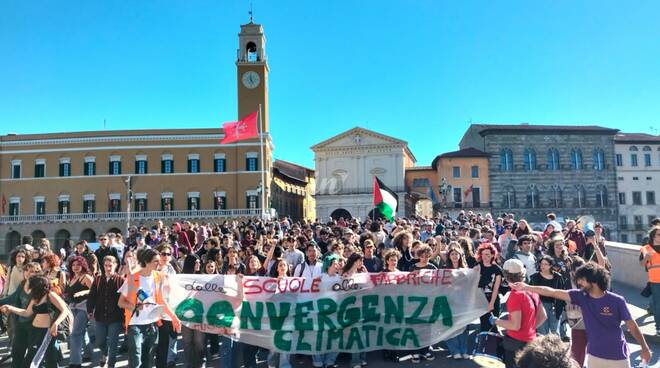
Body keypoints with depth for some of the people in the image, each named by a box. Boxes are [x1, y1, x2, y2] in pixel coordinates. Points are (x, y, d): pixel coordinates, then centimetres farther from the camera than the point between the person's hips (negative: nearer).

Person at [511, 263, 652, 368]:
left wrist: (644, 348, 2)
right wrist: (526, 287, -15)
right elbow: (553, 292, -11)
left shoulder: (617, 301, -14)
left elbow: (632, 325, -4)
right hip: (594, 355, 3)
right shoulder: (581, 296, -8)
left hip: (618, 356, -3)